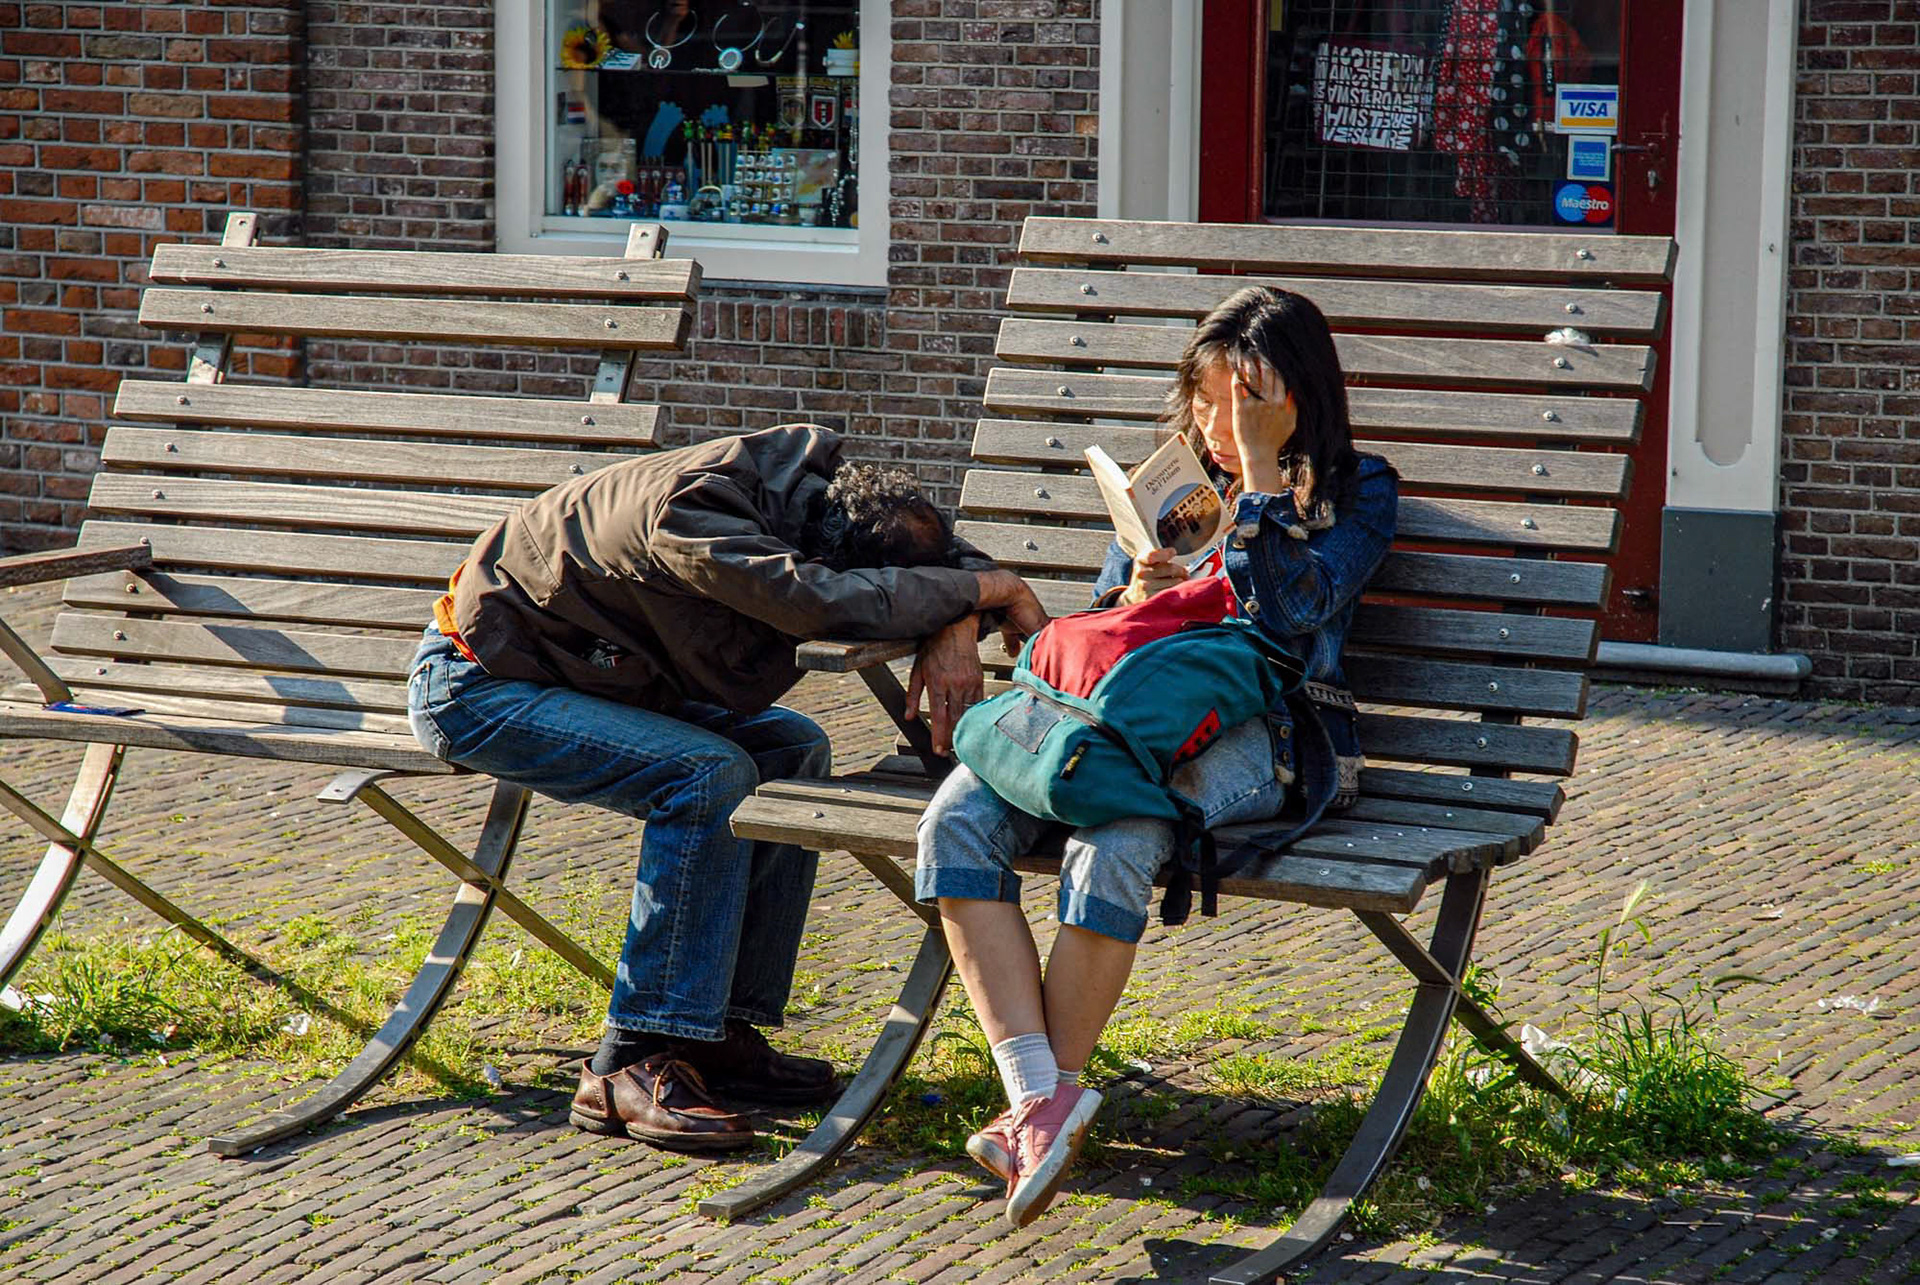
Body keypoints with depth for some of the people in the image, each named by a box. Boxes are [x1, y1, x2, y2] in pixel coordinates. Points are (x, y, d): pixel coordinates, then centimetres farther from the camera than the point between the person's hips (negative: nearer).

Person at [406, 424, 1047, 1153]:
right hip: (472, 687, -9)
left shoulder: (812, 481, -11)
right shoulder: (688, 516, -35)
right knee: (709, 774, -26)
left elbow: (945, 552, 2)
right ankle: (630, 1067, -23)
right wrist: (992, 589, -33)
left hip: (593, 677, 9)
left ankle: (720, 1031, -2)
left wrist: (954, 627, -21)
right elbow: (832, 603, -46)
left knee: (793, 751, -2)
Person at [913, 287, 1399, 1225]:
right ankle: (1039, 1099, -33)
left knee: (1114, 841, -37)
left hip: (1256, 732, -5)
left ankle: (1052, 1098, -22)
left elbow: (1292, 611, -10)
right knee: (958, 821, -24)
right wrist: (1134, 601, -1)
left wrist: (1261, 464, -10)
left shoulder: (1355, 492, 8)